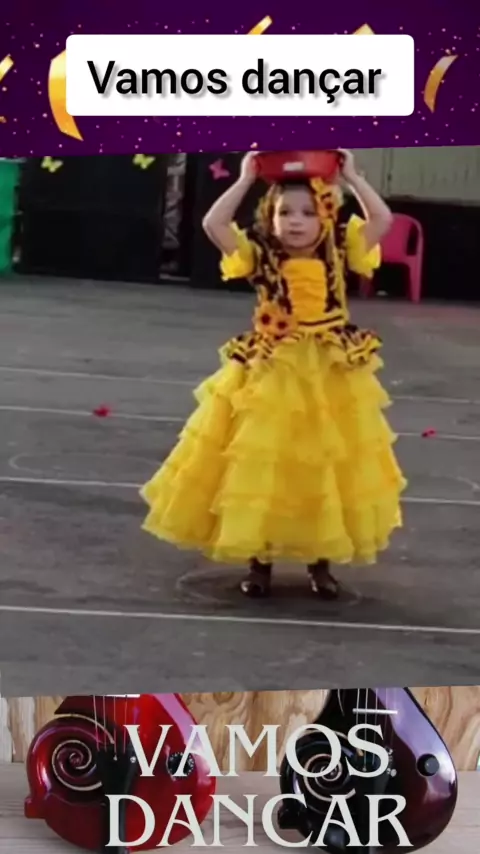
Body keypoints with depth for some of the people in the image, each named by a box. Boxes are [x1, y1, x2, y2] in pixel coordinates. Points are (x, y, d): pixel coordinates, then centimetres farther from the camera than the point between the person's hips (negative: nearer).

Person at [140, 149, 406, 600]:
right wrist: (245, 179, -12)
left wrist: (351, 177, -8)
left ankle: (321, 561, 25)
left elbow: (382, 220, -8)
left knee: (323, 471, 10)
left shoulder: (340, 254, -2)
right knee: (261, 470, 5)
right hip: (269, 377, -1)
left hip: (331, 379, 1)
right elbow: (213, 224, -14)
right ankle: (259, 560, 20)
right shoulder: (260, 256, -6)